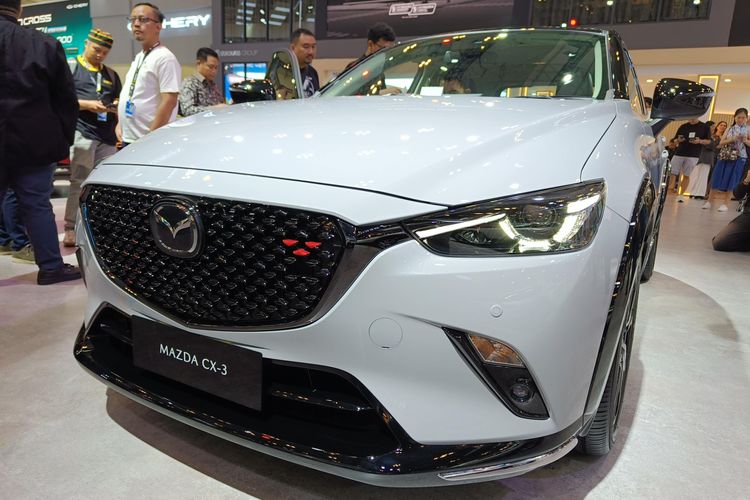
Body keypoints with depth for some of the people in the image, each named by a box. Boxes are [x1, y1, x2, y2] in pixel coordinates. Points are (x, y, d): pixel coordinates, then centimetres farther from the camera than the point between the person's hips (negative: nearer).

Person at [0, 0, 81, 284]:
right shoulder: (46, 45, -1)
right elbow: (66, 101, 0)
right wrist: (63, 141, 7)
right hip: (34, 144, 0)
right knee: (37, 206, 8)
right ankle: (51, 267, 12)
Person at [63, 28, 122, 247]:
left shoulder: (111, 74, 23)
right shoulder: (71, 68, 8)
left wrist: (117, 106, 3)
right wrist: (86, 104, -14)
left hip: (107, 136, 5)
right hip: (82, 133, -5)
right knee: (79, 183, -6)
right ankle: (71, 229, 0)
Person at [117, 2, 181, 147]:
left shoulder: (165, 58, -12)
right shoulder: (138, 58, 16)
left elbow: (169, 102, -20)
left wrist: (150, 138, -22)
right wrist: (120, 124, 17)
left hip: (148, 141, -9)